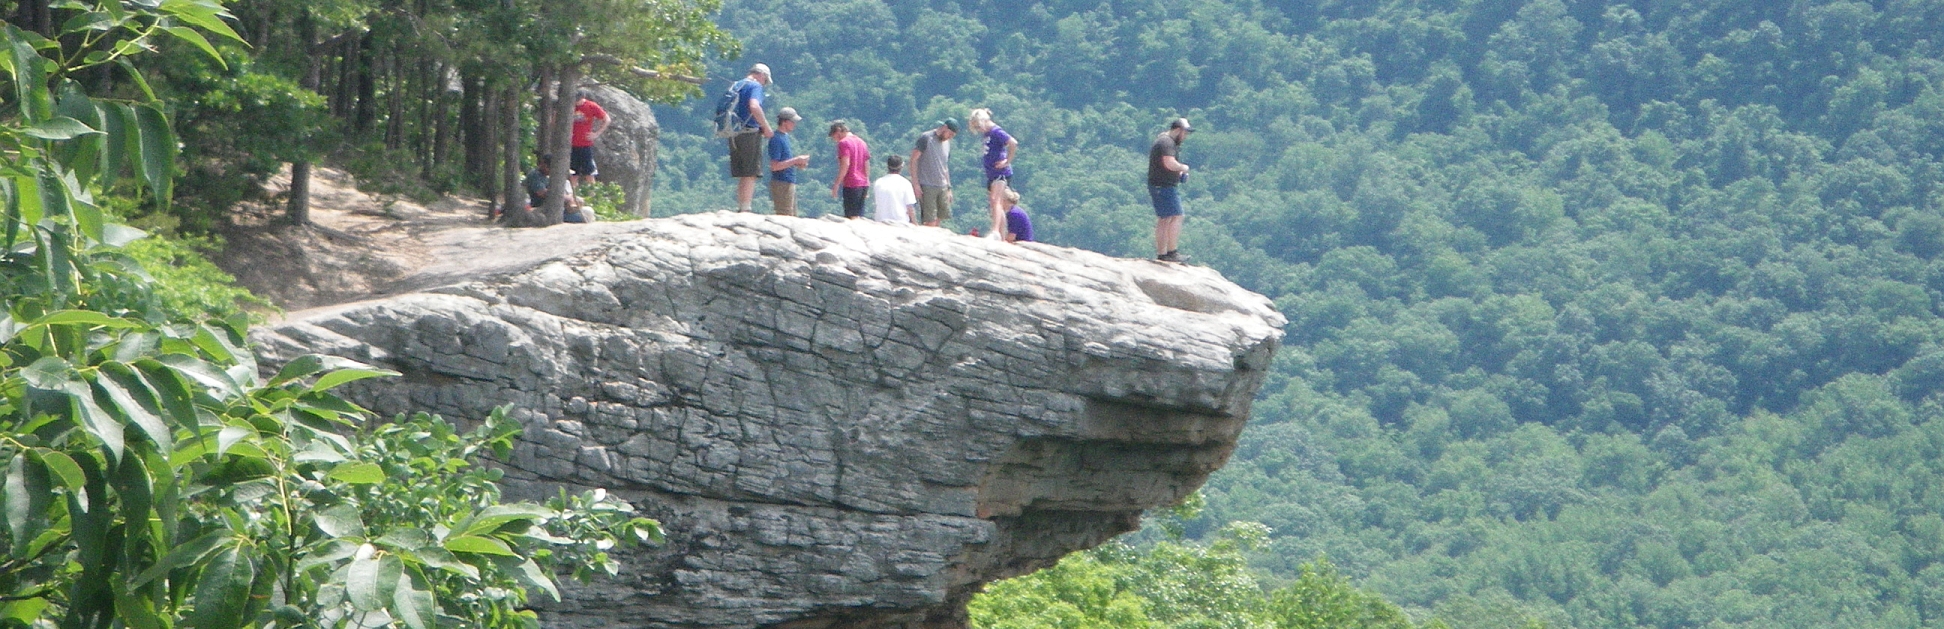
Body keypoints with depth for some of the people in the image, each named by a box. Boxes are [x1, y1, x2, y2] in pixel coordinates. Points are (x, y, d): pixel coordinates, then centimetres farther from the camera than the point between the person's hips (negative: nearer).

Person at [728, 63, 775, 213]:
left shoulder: (735, 86, 19)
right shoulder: (755, 86, -6)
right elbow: (754, 107, -24)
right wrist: (766, 127, -16)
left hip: (734, 134, 8)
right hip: (750, 133, -8)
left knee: (742, 175, 12)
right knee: (751, 174, -7)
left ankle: (739, 208, 12)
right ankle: (745, 209, -13)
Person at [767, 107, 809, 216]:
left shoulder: (785, 136, 15)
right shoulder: (776, 139, -14)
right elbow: (774, 166, -21)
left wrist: (797, 163, 7)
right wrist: (796, 160, -18)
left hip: (790, 182, 10)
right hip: (781, 183, -10)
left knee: (792, 217, 12)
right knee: (784, 216, -10)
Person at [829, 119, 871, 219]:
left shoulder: (844, 143, -7)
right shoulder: (862, 142, 17)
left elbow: (845, 165, -17)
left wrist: (836, 184, -15)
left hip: (851, 185, -8)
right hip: (864, 184, 8)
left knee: (853, 217, -9)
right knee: (860, 216, 10)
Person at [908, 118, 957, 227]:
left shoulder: (946, 142, 17)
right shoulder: (925, 138, -6)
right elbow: (913, 160, -8)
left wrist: (949, 187, 19)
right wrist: (915, 184, -13)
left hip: (942, 187, 7)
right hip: (927, 187, -7)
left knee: (939, 219, 2)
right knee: (930, 221, -11)